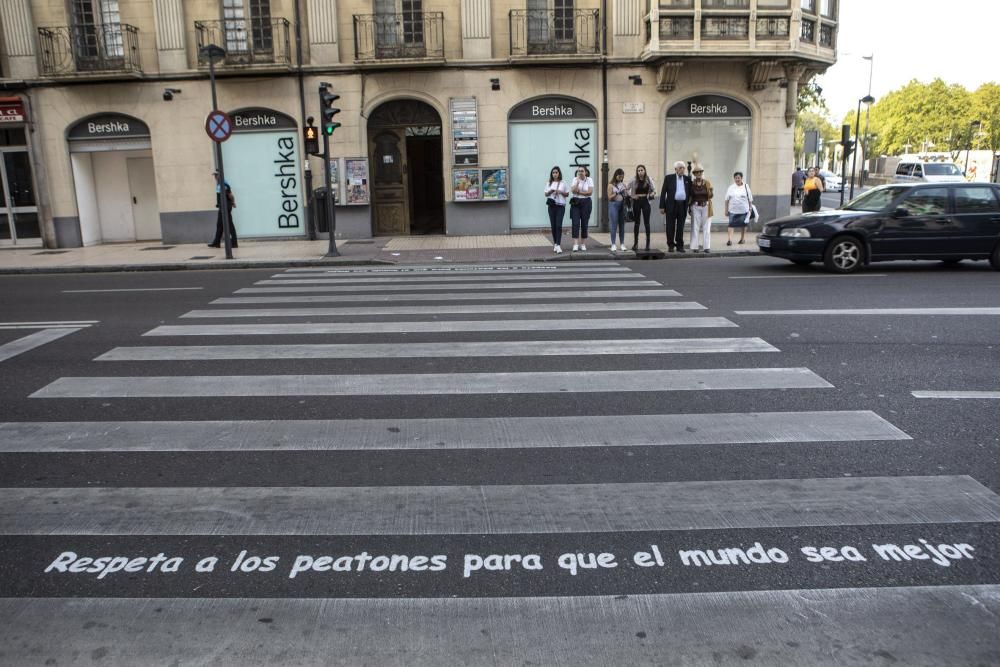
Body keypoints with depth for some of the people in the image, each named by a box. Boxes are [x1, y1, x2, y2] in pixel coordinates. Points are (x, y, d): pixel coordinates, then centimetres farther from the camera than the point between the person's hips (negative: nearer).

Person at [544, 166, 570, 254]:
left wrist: (560, 192, -11)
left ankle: (558, 245, -17)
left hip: (561, 206, -3)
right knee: (553, 225, 4)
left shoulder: (563, 183, 4)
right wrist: (550, 192, -8)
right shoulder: (549, 183, 11)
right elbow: (546, 194, 13)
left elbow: (567, 194, 7)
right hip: (551, 206, 3)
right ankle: (555, 244, 17)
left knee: (559, 225, -13)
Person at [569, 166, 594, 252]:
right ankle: (575, 244, -12)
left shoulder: (589, 179, 2)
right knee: (575, 223, -9)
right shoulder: (575, 179, 5)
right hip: (575, 202, 0)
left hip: (586, 202, 0)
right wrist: (578, 181, -14)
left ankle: (583, 244, 10)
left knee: (584, 223, 2)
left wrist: (579, 192, -9)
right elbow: (573, 190, -10)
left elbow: (590, 192, -9)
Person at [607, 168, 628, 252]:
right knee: (614, 225, -5)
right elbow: (609, 197, -5)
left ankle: (622, 244, 11)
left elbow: (626, 196, 16)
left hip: (622, 205, 4)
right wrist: (617, 193, -16)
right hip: (614, 205, -4)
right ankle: (613, 244, -2)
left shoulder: (623, 184, 11)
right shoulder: (611, 185, 0)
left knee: (622, 225, 5)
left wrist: (626, 192, -4)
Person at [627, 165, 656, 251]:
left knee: (646, 222, -2)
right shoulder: (634, 180, -2)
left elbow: (654, 190, 3)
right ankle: (636, 243, 13)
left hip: (645, 201, -1)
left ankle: (648, 243, 2)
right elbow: (627, 189, 5)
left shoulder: (648, 179, -1)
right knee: (637, 222, 7)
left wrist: (652, 194, -16)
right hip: (636, 202, 1)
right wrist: (631, 195, -7)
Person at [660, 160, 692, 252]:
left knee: (681, 227, 5)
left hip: (683, 205, 2)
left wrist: (689, 203, 4)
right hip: (671, 205, -2)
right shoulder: (669, 178, 2)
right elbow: (663, 192, 1)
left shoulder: (687, 179, 10)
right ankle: (670, 246, 10)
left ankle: (679, 246, 11)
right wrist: (662, 206, -5)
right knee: (670, 226, 2)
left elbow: (690, 192, 15)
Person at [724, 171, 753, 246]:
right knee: (731, 225, -10)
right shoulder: (731, 188, 5)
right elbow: (727, 200, 7)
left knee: (743, 225, 11)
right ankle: (730, 239, -14)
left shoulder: (746, 187, 3)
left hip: (743, 210, 0)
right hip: (733, 210, 0)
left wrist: (750, 208, 1)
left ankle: (742, 238, 27)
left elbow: (750, 199, 5)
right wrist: (726, 210, 3)